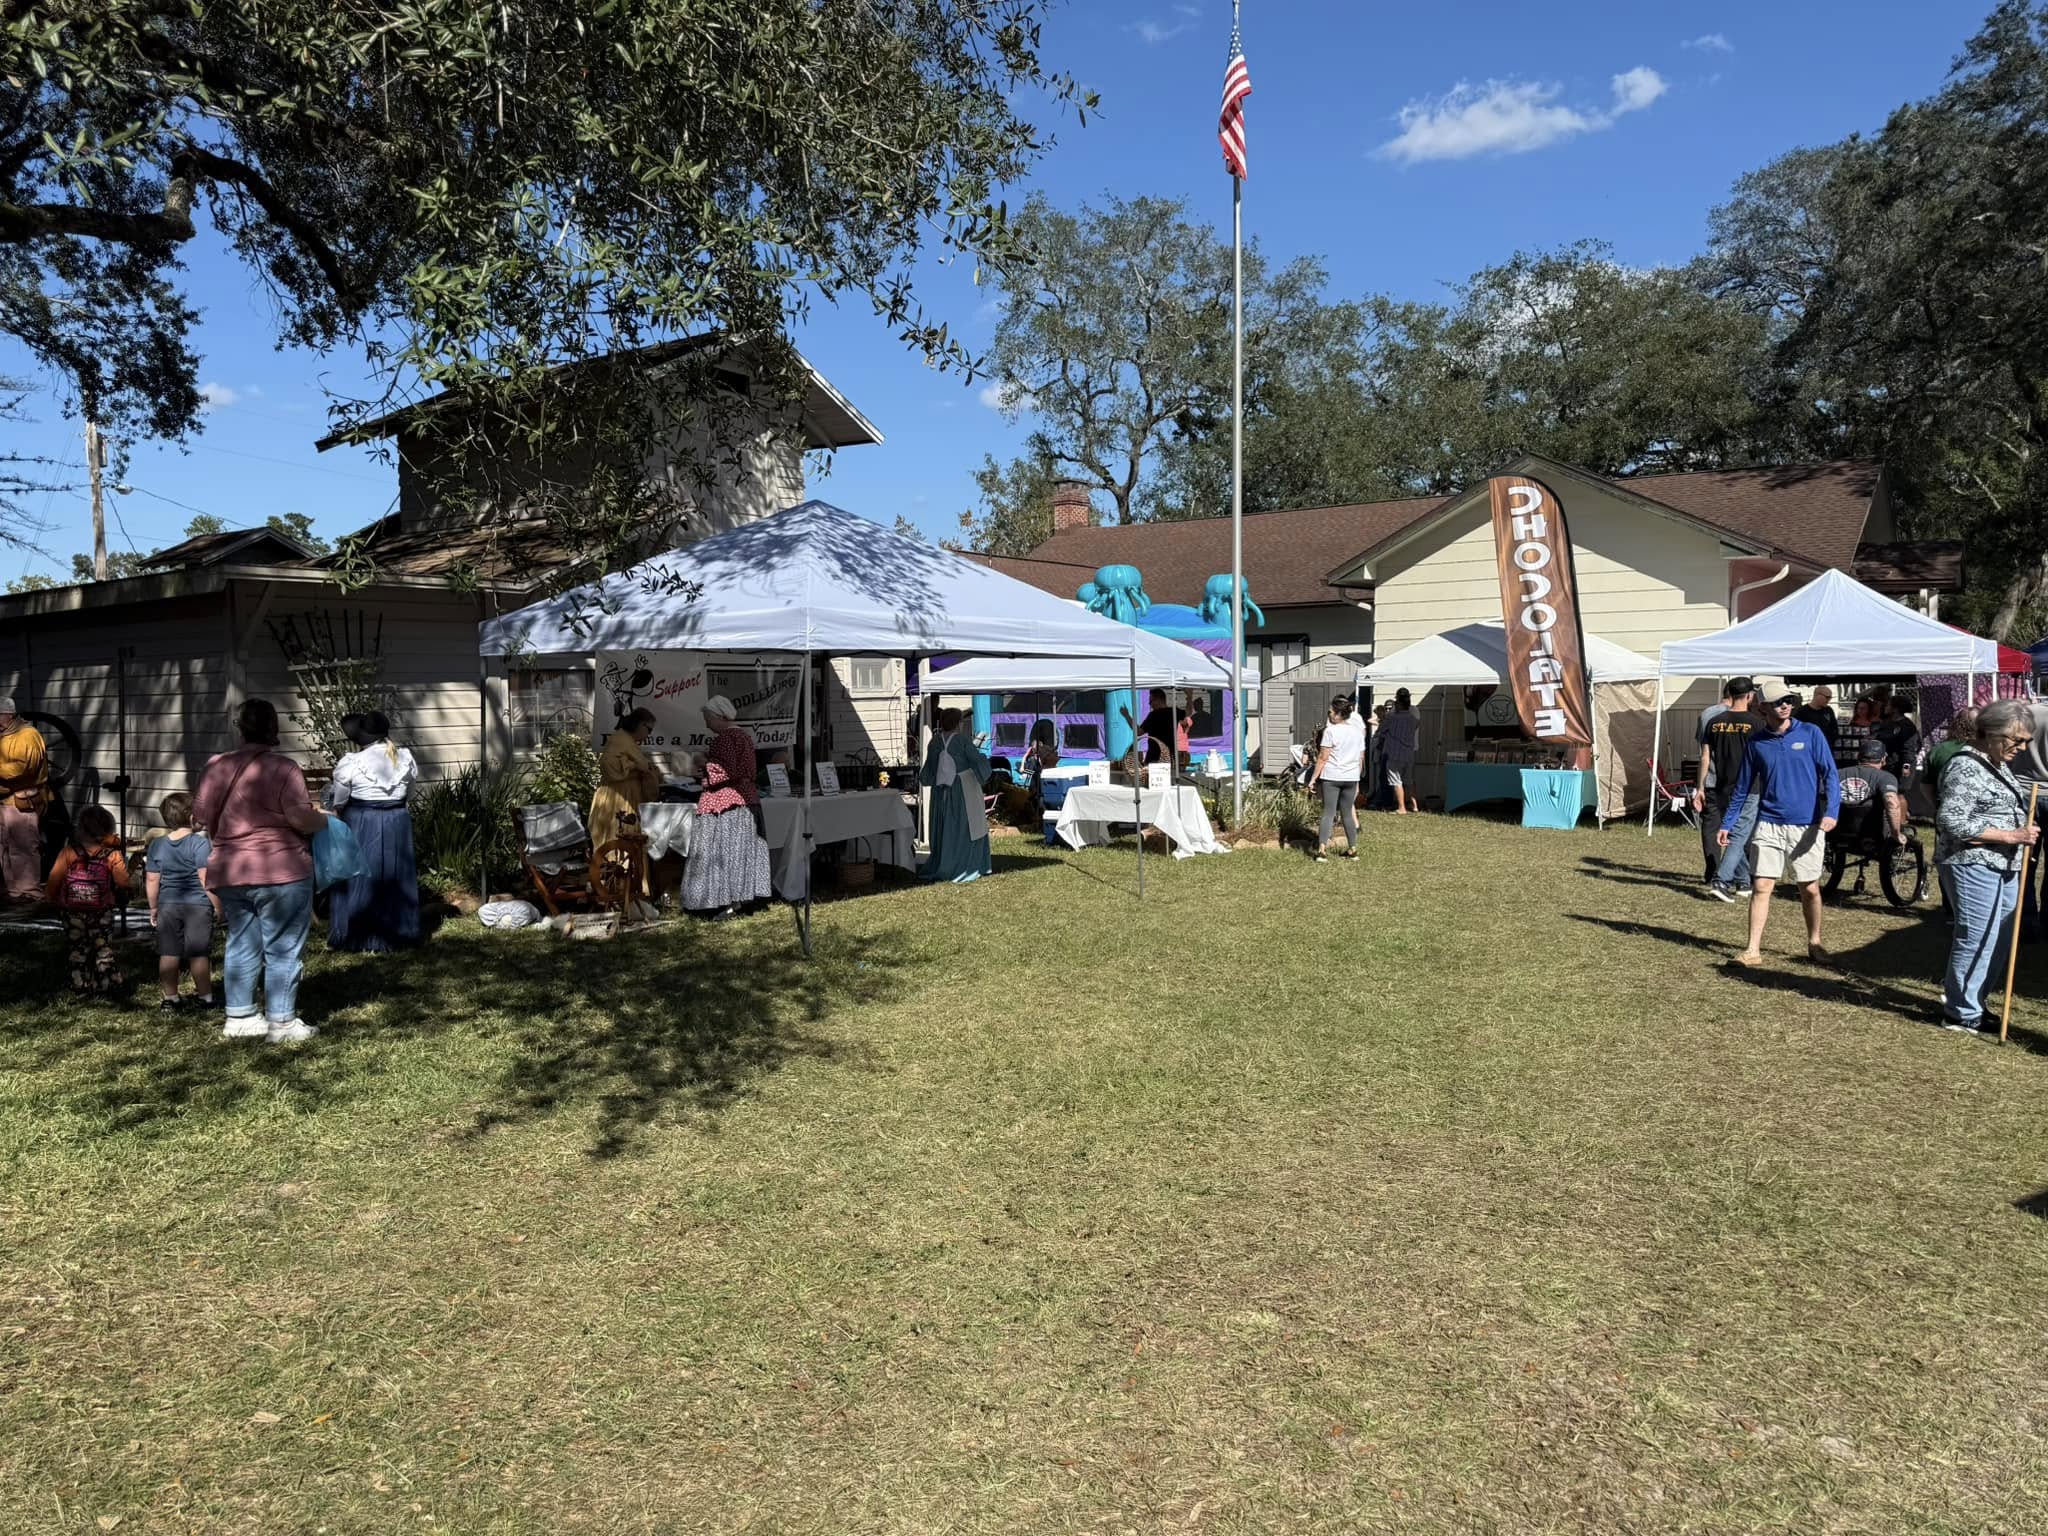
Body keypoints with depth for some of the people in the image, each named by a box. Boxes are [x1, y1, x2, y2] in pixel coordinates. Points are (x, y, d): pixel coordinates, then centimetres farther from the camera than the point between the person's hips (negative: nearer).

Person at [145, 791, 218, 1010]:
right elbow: (206, 879, -15)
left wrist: (153, 908, 17)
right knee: (199, 953, 1)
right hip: (197, 904, -4)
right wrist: (217, 905, -8)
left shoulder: (156, 846, 5)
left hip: (167, 904, 4)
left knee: (168, 953, 8)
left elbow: (152, 880, 7)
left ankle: (170, 998, 13)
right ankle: (204, 996, 10)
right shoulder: (200, 843, -10)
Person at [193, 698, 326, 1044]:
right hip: (280, 873, -6)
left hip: (229, 873, 6)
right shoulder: (282, 768, -13)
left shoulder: (215, 767, 6)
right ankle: (281, 1022, 4)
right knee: (283, 948, 1)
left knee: (241, 944, 15)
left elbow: (202, 818, 11)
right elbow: (302, 818, -17)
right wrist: (323, 819, 3)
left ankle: (239, 1016, 21)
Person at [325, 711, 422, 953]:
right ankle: (399, 934, 19)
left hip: (362, 826, -4)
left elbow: (337, 802, -3)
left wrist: (330, 792, 17)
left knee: (362, 880, 5)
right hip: (398, 824, 4)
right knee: (396, 878, 12)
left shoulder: (351, 763, -12)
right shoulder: (405, 758, 0)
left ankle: (366, 940, 10)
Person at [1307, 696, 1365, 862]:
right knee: (1347, 814, 15)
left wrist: (1313, 778, -6)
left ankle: (1322, 850, -14)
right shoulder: (1357, 731, 7)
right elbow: (1361, 758, 13)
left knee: (1328, 813, -5)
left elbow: (1323, 757, -12)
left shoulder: (1330, 730, -11)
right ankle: (1352, 850, 19)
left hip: (1331, 777, -5)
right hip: (1351, 778, 5)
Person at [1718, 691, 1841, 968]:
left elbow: (1830, 774, -2)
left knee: (1810, 889, 9)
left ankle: (1814, 943, 28)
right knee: (1760, 887, -5)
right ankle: (1753, 950, -1)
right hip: (1769, 825, 1)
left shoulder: (1810, 734, 0)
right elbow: (1742, 787, 12)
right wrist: (1727, 824, 9)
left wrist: (1831, 811, -16)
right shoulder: (1756, 743, 5)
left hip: (1807, 827, -1)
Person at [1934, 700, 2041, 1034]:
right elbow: (1952, 821, -23)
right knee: (1977, 939, -6)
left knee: (2000, 938, 14)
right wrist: (2011, 836, -21)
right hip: (1973, 865, -10)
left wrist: (2025, 833, 15)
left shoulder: (1998, 765, 15)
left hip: (2003, 866, 10)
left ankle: (1971, 999, 27)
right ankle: (1963, 1015, 4)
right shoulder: (1966, 768, -16)